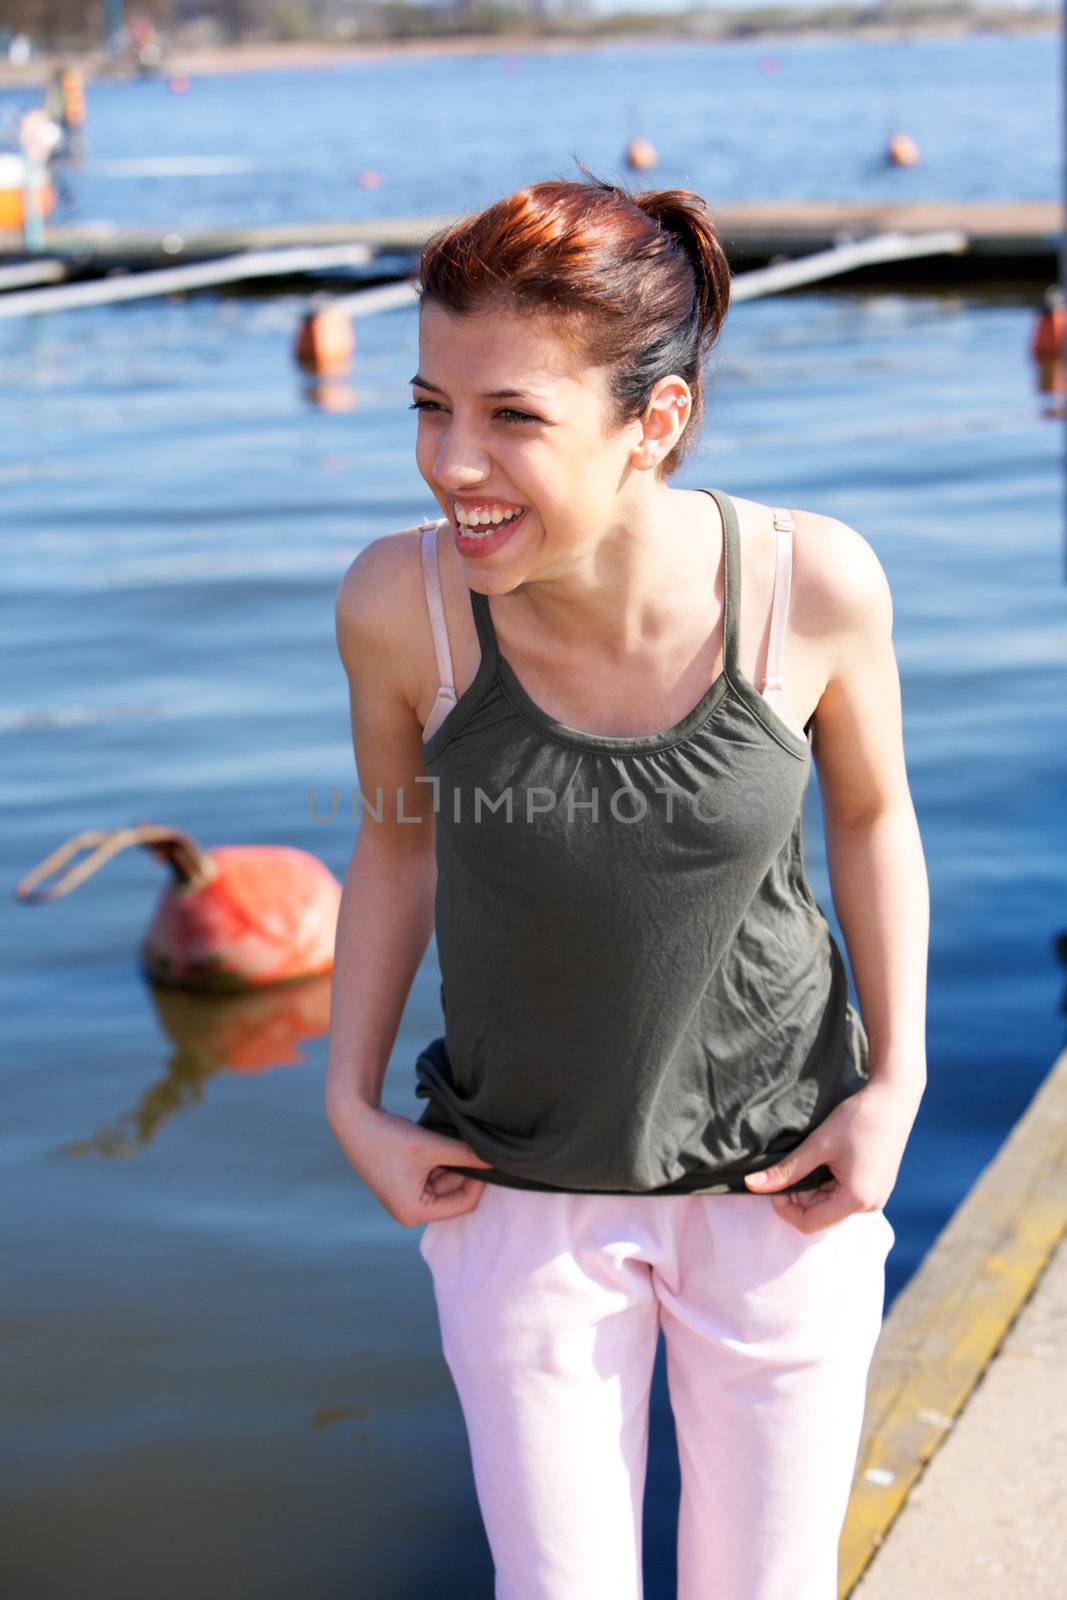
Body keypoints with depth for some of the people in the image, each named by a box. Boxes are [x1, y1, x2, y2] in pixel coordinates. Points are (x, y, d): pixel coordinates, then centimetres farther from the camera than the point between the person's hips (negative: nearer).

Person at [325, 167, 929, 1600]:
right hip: (520, 1197, 0)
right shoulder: (401, 605, -21)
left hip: (777, 1180, 0)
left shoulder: (811, 583, -22)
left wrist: (896, 1081, -7)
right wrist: (353, 1104, -2)